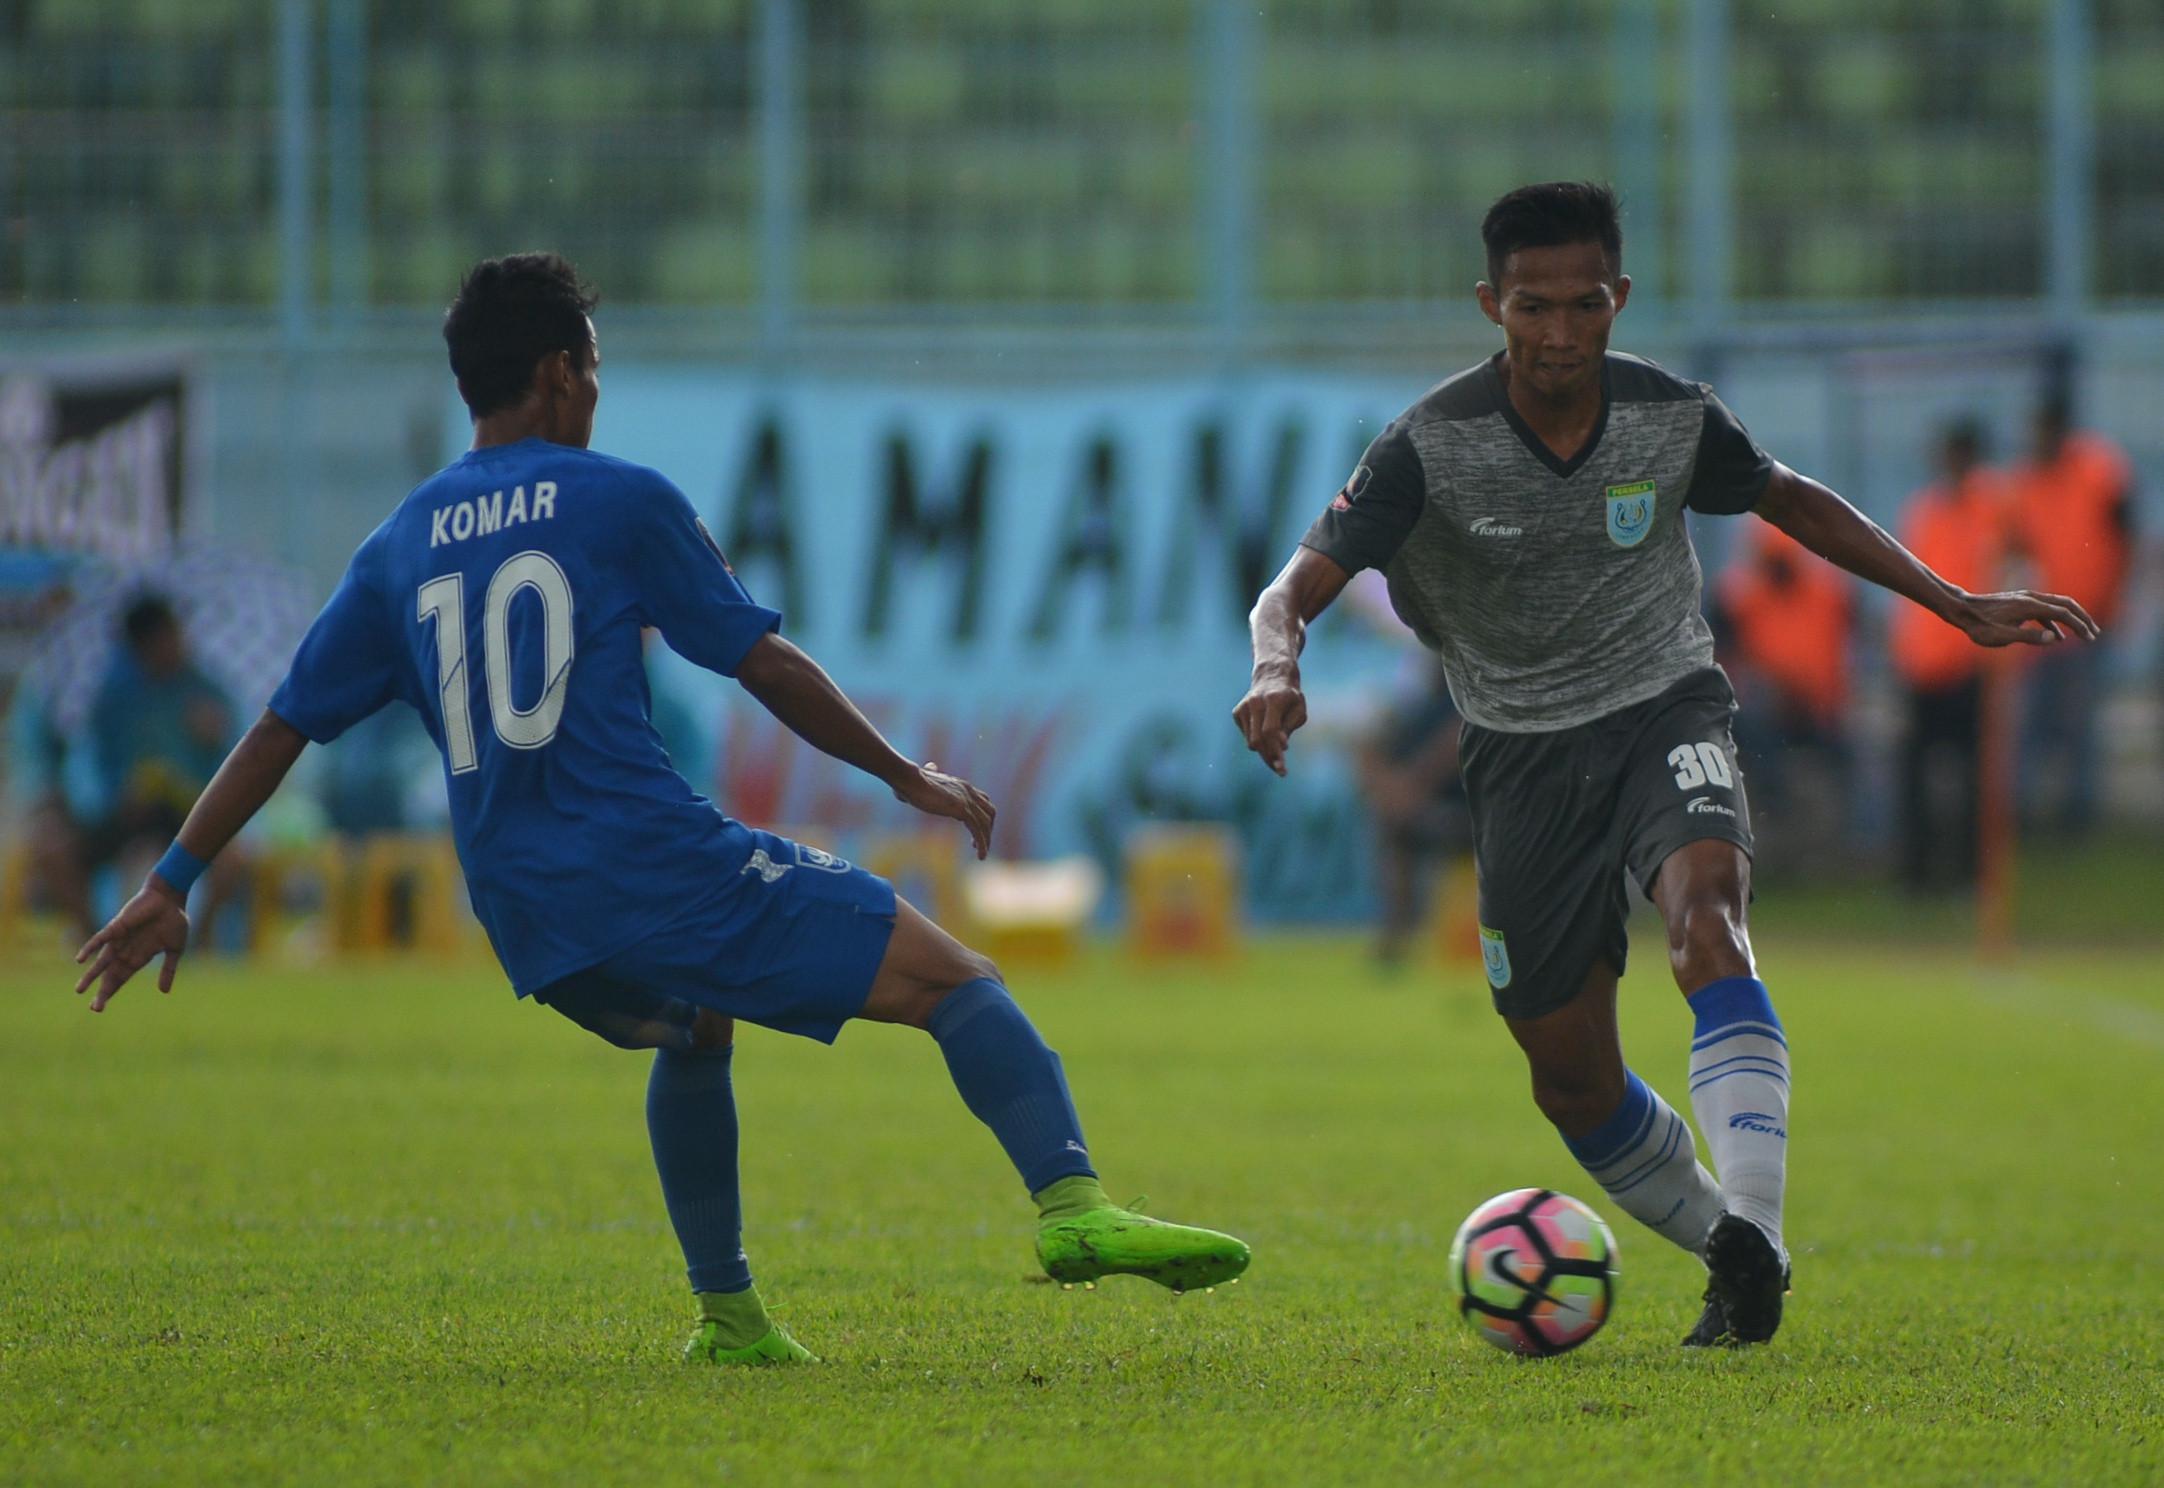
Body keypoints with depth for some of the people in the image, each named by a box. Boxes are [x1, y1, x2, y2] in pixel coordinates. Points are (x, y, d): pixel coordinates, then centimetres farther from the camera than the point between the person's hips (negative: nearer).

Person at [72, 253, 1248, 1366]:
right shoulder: (619, 501, 2)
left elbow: (281, 728, 16)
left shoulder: (399, 550, 16)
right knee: (957, 983, -7)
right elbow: (767, 665, 3)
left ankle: (727, 1315, 31)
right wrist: (905, 775, 14)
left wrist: (169, 887, 23)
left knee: (694, 1030, 37)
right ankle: (1069, 1202, -30)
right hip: (654, 865, -6)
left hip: (528, 925, 6)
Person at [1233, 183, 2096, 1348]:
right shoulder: (1432, 445, -15)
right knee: (1571, 1079, 1)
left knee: (1705, 907, -33)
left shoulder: (1671, 418, -7)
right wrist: (1277, 669, -44)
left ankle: (1752, 1234, -44)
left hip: (1663, 704, -1)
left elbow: (1793, 503, 12)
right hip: (1522, 749, 1)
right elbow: (1296, 587, -19)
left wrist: (1957, 607, 12)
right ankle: (1732, 1261, 27)